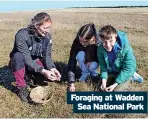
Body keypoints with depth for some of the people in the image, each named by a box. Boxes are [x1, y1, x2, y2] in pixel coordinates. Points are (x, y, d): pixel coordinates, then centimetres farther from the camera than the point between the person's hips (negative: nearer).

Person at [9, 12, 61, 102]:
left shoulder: (47, 36, -12)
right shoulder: (22, 35, -30)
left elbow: (47, 56, -11)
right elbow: (26, 59, -33)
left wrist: (52, 68, -30)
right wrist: (42, 71, -43)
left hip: (35, 62, 4)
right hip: (20, 64, -4)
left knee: (52, 75, -20)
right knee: (18, 56, -38)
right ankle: (22, 88, -20)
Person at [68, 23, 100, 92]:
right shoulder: (77, 41, -32)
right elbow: (72, 61, -33)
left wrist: (91, 61, -32)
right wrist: (71, 83, -37)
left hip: (95, 60, -1)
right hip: (85, 59, 1)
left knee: (92, 66, -33)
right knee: (80, 55, -32)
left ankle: (94, 74, 3)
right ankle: (85, 74, -6)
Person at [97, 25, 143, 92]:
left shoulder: (126, 49, -32)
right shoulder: (101, 49, -19)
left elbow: (128, 69, -26)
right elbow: (103, 66, -7)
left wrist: (115, 84, -28)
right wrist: (103, 80, -23)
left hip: (124, 74, -4)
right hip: (111, 73, 4)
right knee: (102, 89, 1)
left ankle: (131, 76, 10)